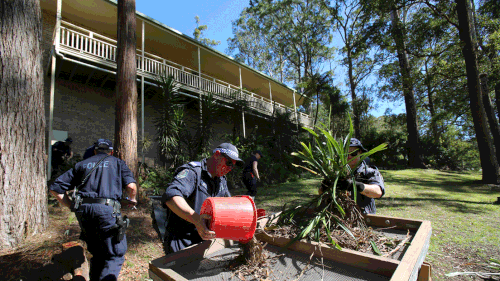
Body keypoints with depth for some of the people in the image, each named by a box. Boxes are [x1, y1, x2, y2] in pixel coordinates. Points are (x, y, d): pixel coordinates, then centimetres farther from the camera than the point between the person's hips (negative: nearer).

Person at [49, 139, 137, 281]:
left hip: (83, 211, 5)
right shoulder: (117, 162, 11)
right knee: (116, 254, 6)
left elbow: (55, 188, 17)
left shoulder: (82, 164, 21)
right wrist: (132, 199, 14)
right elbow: (131, 186, -4)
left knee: (96, 253, 22)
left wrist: (72, 206, 20)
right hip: (106, 210, -4)